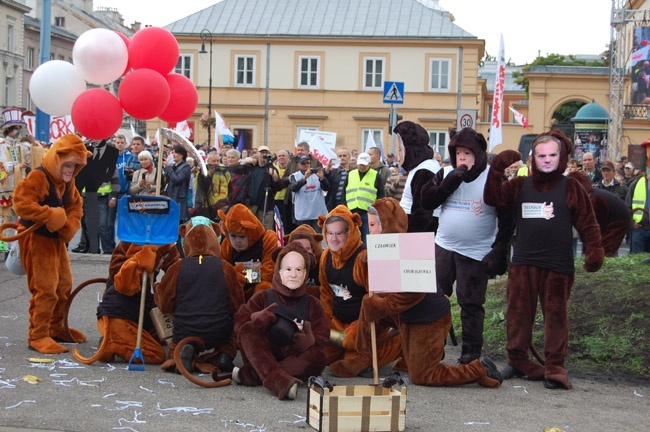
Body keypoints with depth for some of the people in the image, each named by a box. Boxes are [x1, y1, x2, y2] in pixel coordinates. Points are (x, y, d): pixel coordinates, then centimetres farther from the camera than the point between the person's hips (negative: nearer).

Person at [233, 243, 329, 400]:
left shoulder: (312, 304, 16)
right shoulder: (263, 298, 14)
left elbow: (322, 338, 2)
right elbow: (240, 323, 1)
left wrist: (309, 341, -23)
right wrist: (258, 320, -22)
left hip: (295, 360, 1)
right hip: (264, 356, 0)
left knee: (318, 356, -30)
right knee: (248, 330, -25)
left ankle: (248, 375, -36)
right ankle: (279, 382, -51)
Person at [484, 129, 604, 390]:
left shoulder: (571, 188, 4)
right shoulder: (520, 186, 10)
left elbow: (588, 223, 3)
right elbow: (493, 199, -2)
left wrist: (594, 250, -10)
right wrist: (497, 170, -13)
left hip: (558, 266, -2)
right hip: (523, 264, 2)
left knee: (555, 315, 0)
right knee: (518, 312, 7)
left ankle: (555, 368, 6)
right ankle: (517, 361, 19)